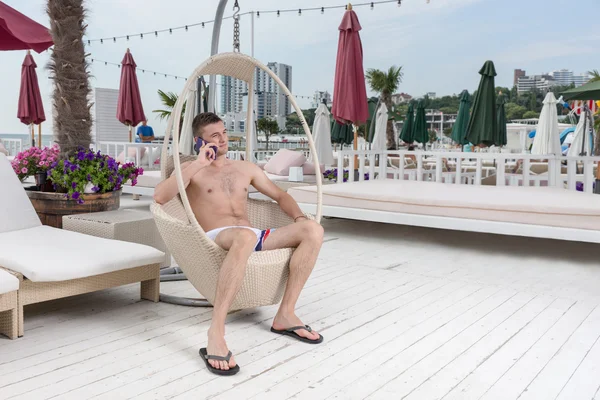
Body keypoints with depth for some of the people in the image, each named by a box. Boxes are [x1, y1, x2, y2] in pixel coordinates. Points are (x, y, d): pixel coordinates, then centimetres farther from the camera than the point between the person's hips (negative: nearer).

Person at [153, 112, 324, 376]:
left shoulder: (246, 168, 25)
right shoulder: (190, 169, 11)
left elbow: (280, 195, 25)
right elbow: (159, 196, -8)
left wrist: (299, 217, 3)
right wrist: (198, 164, -9)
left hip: (253, 236, 5)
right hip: (216, 238, -5)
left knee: (313, 229, -18)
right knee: (245, 236, -43)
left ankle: (285, 315, -17)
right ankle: (216, 333, -45)